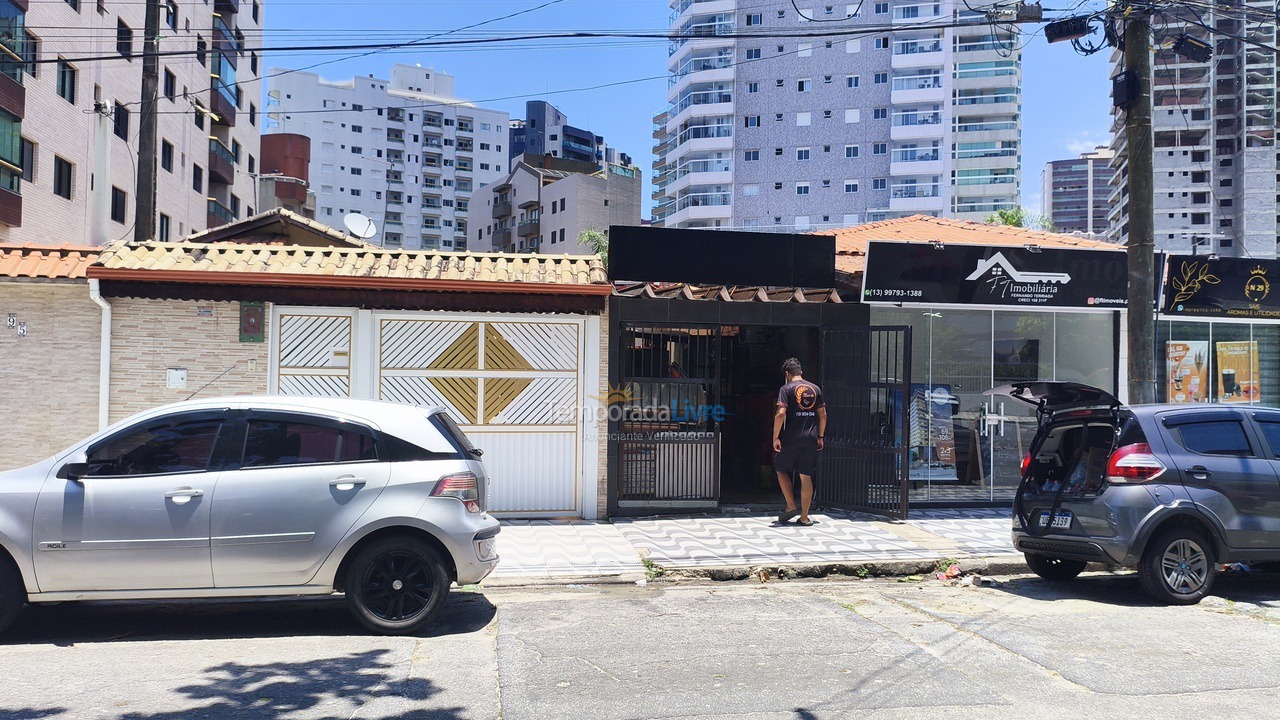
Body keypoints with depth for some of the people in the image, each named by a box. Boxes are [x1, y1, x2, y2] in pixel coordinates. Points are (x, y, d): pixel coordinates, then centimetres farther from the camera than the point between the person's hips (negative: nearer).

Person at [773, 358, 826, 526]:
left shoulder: (787, 389, -5)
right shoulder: (815, 389, 10)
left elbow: (780, 413, -15)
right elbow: (823, 414, 11)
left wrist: (775, 437, -10)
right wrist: (820, 437, 18)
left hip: (790, 439, -4)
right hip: (810, 439, 4)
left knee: (781, 470, 15)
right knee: (806, 477, 6)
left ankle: (791, 506, 5)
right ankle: (804, 516, 8)